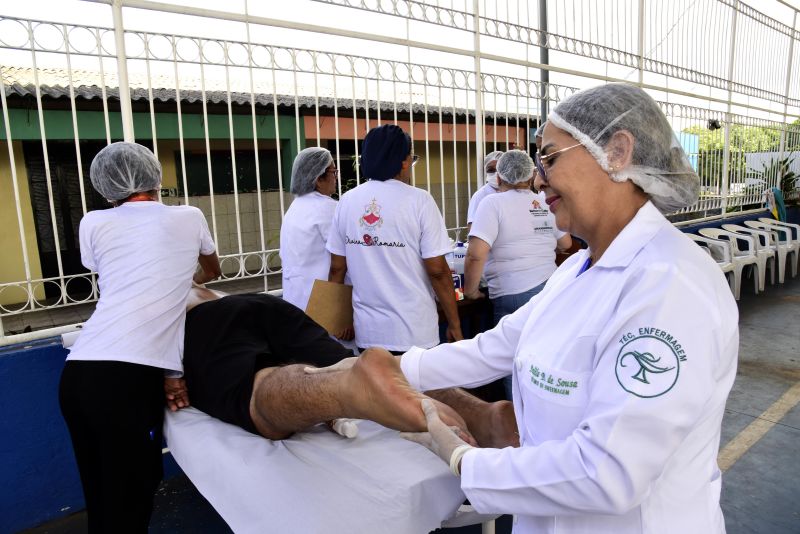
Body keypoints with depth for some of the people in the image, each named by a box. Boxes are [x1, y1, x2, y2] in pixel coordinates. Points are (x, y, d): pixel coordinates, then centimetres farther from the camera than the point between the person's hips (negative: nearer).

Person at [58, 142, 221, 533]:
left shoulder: (94, 224, 15)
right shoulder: (189, 218, 12)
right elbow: (212, 270, 32)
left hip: (79, 370, 4)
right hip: (132, 374, -4)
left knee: (100, 496, 18)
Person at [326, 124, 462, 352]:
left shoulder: (347, 201, 2)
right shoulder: (419, 200, -10)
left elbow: (337, 268, 6)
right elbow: (437, 270, -11)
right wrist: (454, 325, 0)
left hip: (367, 332, 4)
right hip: (414, 333, -4)